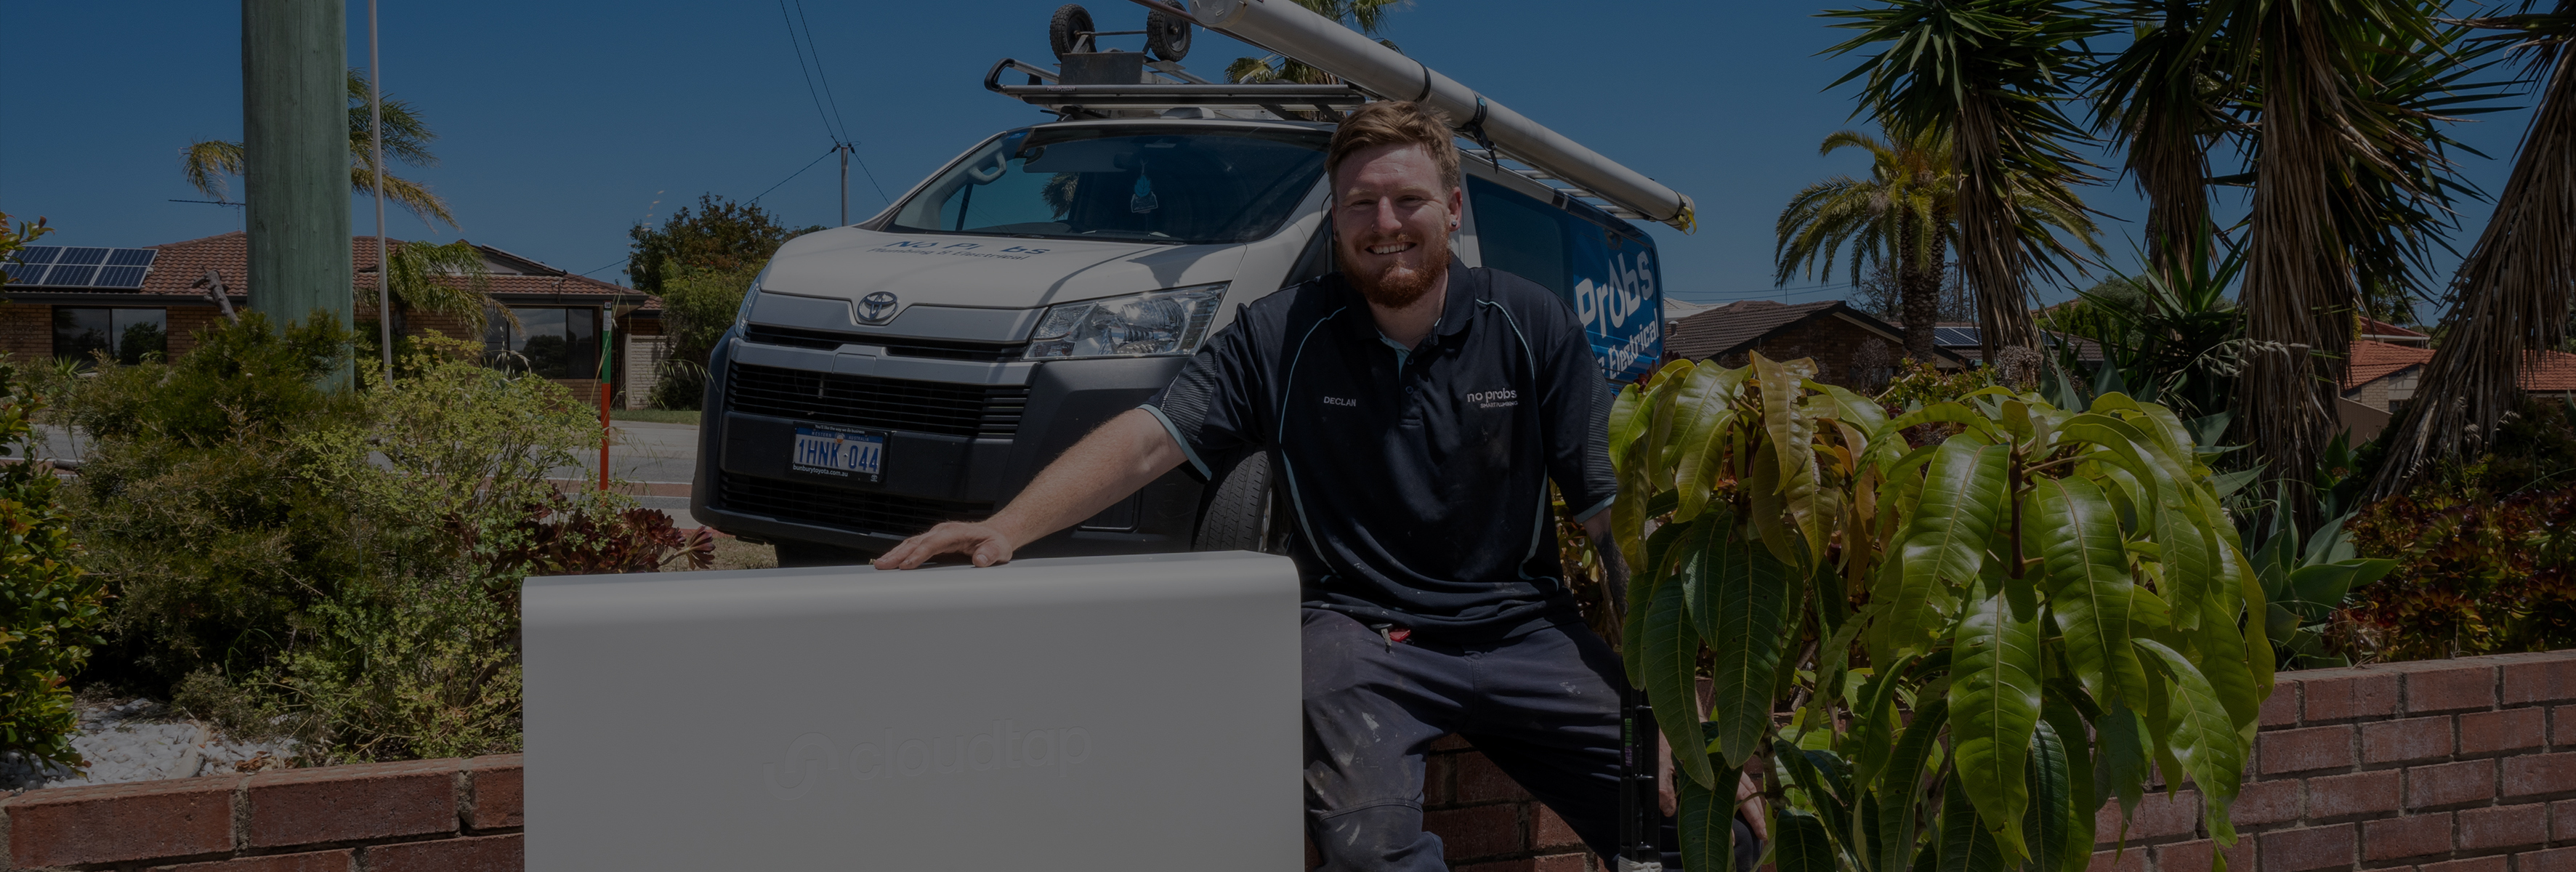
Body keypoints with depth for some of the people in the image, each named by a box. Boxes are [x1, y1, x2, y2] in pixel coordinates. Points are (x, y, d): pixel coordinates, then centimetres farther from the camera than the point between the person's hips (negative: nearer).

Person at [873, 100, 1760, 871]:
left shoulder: (1534, 325, 0)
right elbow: (1147, 439, -11)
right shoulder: (1280, 338, -2)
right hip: (1362, 630, -2)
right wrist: (1006, 526, -28)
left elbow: (1613, 508, 0)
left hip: (1520, 630, 2)